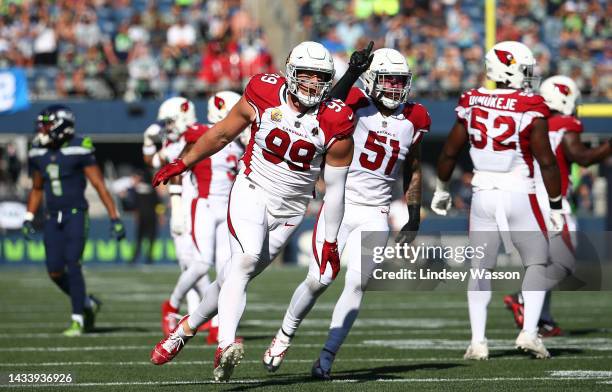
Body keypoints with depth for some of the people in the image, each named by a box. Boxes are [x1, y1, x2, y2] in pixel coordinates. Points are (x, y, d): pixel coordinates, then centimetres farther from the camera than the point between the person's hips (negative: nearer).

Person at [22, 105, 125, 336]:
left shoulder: (79, 150, -12)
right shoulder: (38, 154, 6)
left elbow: (99, 185, -10)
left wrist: (115, 218, -11)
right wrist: (29, 218, 13)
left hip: (75, 214, -6)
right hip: (53, 218, 6)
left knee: (72, 266, -13)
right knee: (55, 271, 1)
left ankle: (78, 320, -5)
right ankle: (87, 303, 24)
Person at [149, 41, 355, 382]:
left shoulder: (335, 123, -11)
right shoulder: (264, 96, -10)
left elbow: (335, 187, -4)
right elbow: (222, 133, 7)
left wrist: (331, 242, -2)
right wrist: (183, 164, 15)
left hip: (289, 211, 2)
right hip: (251, 194, -2)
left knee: (238, 275, 6)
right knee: (245, 262, -25)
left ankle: (186, 328, 27)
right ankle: (226, 347, -35)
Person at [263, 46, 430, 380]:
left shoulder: (413, 120, 5)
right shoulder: (357, 105, -8)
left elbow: (413, 172, 16)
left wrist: (413, 215, 10)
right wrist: (352, 73, -42)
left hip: (375, 216, 3)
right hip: (340, 205, -3)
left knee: (357, 284, -8)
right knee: (319, 280, -6)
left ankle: (327, 356, 0)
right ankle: (285, 335, 19)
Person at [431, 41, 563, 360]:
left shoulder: (472, 103, 0)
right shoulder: (531, 110, -11)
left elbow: (449, 152, 7)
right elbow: (546, 162, -11)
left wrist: (441, 190, 23)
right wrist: (556, 207, -3)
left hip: (483, 195, 3)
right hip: (519, 196, -3)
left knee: (481, 268, 13)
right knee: (536, 263, 14)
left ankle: (478, 342, 6)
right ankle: (529, 332, 0)